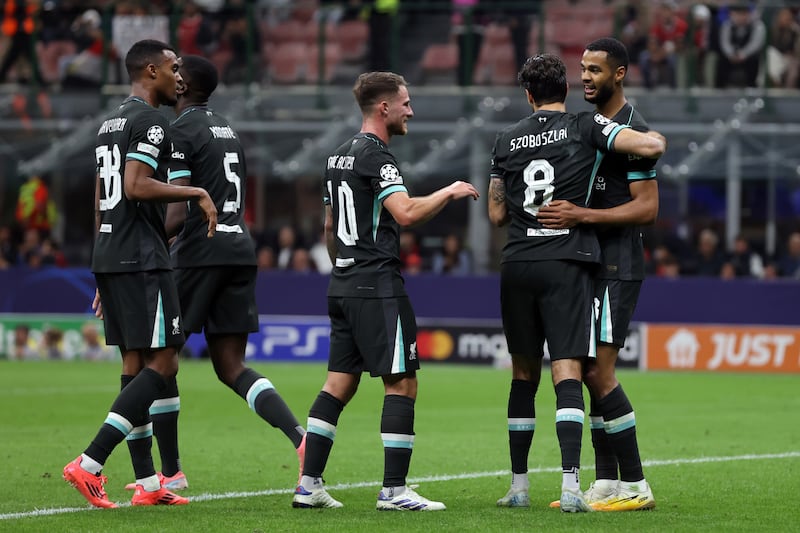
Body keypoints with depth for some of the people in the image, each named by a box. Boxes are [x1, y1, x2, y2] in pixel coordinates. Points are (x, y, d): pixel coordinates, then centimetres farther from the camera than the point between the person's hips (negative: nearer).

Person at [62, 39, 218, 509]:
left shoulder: (110, 125, 20)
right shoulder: (150, 121, -10)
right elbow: (136, 187, -23)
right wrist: (197, 194, -12)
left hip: (109, 258, 10)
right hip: (142, 260, -10)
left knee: (137, 366, 10)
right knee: (163, 364, -9)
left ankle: (147, 483, 10)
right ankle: (89, 465, -17)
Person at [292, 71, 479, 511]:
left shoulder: (339, 156, 16)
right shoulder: (376, 155, -12)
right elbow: (407, 213, -24)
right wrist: (449, 192, -10)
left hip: (343, 284, 9)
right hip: (377, 284, -9)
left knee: (339, 383, 9)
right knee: (401, 382, -6)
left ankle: (309, 483, 6)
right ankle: (394, 489, -8)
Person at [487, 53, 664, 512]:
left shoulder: (507, 139, 10)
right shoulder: (585, 127, -1)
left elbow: (497, 214, 13)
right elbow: (650, 147, -10)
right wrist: (657, 137, 14)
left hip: (517, 265, 3)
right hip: (567, 263, -3)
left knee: (524, 375, 13)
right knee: (567, 374, -8)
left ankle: (519, 487, 17)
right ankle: (571, 487, -21)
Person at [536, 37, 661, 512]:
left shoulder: (632, 131, -12)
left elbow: (648, 208, -17)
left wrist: (582, 216, -23)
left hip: (618, 267, -9)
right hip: (588, 265, 9)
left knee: (599, 373, -12)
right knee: (591, 374, 8)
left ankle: (636, 487, -7)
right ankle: (607, 483, 13)